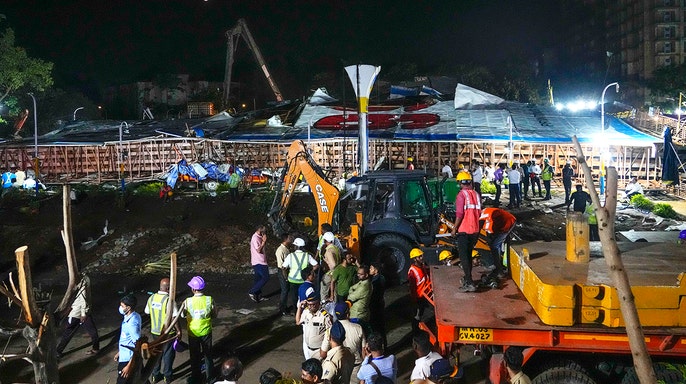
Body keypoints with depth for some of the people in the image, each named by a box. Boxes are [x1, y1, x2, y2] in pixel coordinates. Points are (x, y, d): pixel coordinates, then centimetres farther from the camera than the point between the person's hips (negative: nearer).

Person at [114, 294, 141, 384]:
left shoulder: (132, 323, -27)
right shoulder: (129, 317, 2)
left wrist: (129, 366, -25)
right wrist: (119, 353, 23)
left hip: (128, 360, -9)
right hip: (124, 356, 9)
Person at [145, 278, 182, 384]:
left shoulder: (151, 298, -6)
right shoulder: (169, 300, -24)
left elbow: (147, 312, 8)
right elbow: (174, 318, -22)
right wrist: (179, 331, -12)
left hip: (155, 331, 5)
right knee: (168, 354, 13)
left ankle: (155, 375, 32)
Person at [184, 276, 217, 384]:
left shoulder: (188, 302, -21)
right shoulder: (210, 300, -19)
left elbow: (183, 315, -4)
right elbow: (214, 315, -6)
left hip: (193, 333, -1)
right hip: (206, 332, 1)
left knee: (194, 356, 19)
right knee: (208, 354, 21)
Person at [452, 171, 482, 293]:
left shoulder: (461, 194, -13)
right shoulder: (476, 194, 8)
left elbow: (459, 214, -18)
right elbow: (479, 213, 12)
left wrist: (454, 228, -10)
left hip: (463, 230, -7)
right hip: (475, 230, 7)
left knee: (463, 256, -5)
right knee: (468, 255, 20)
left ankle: (469, 283, -12)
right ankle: (468, 278, 31)